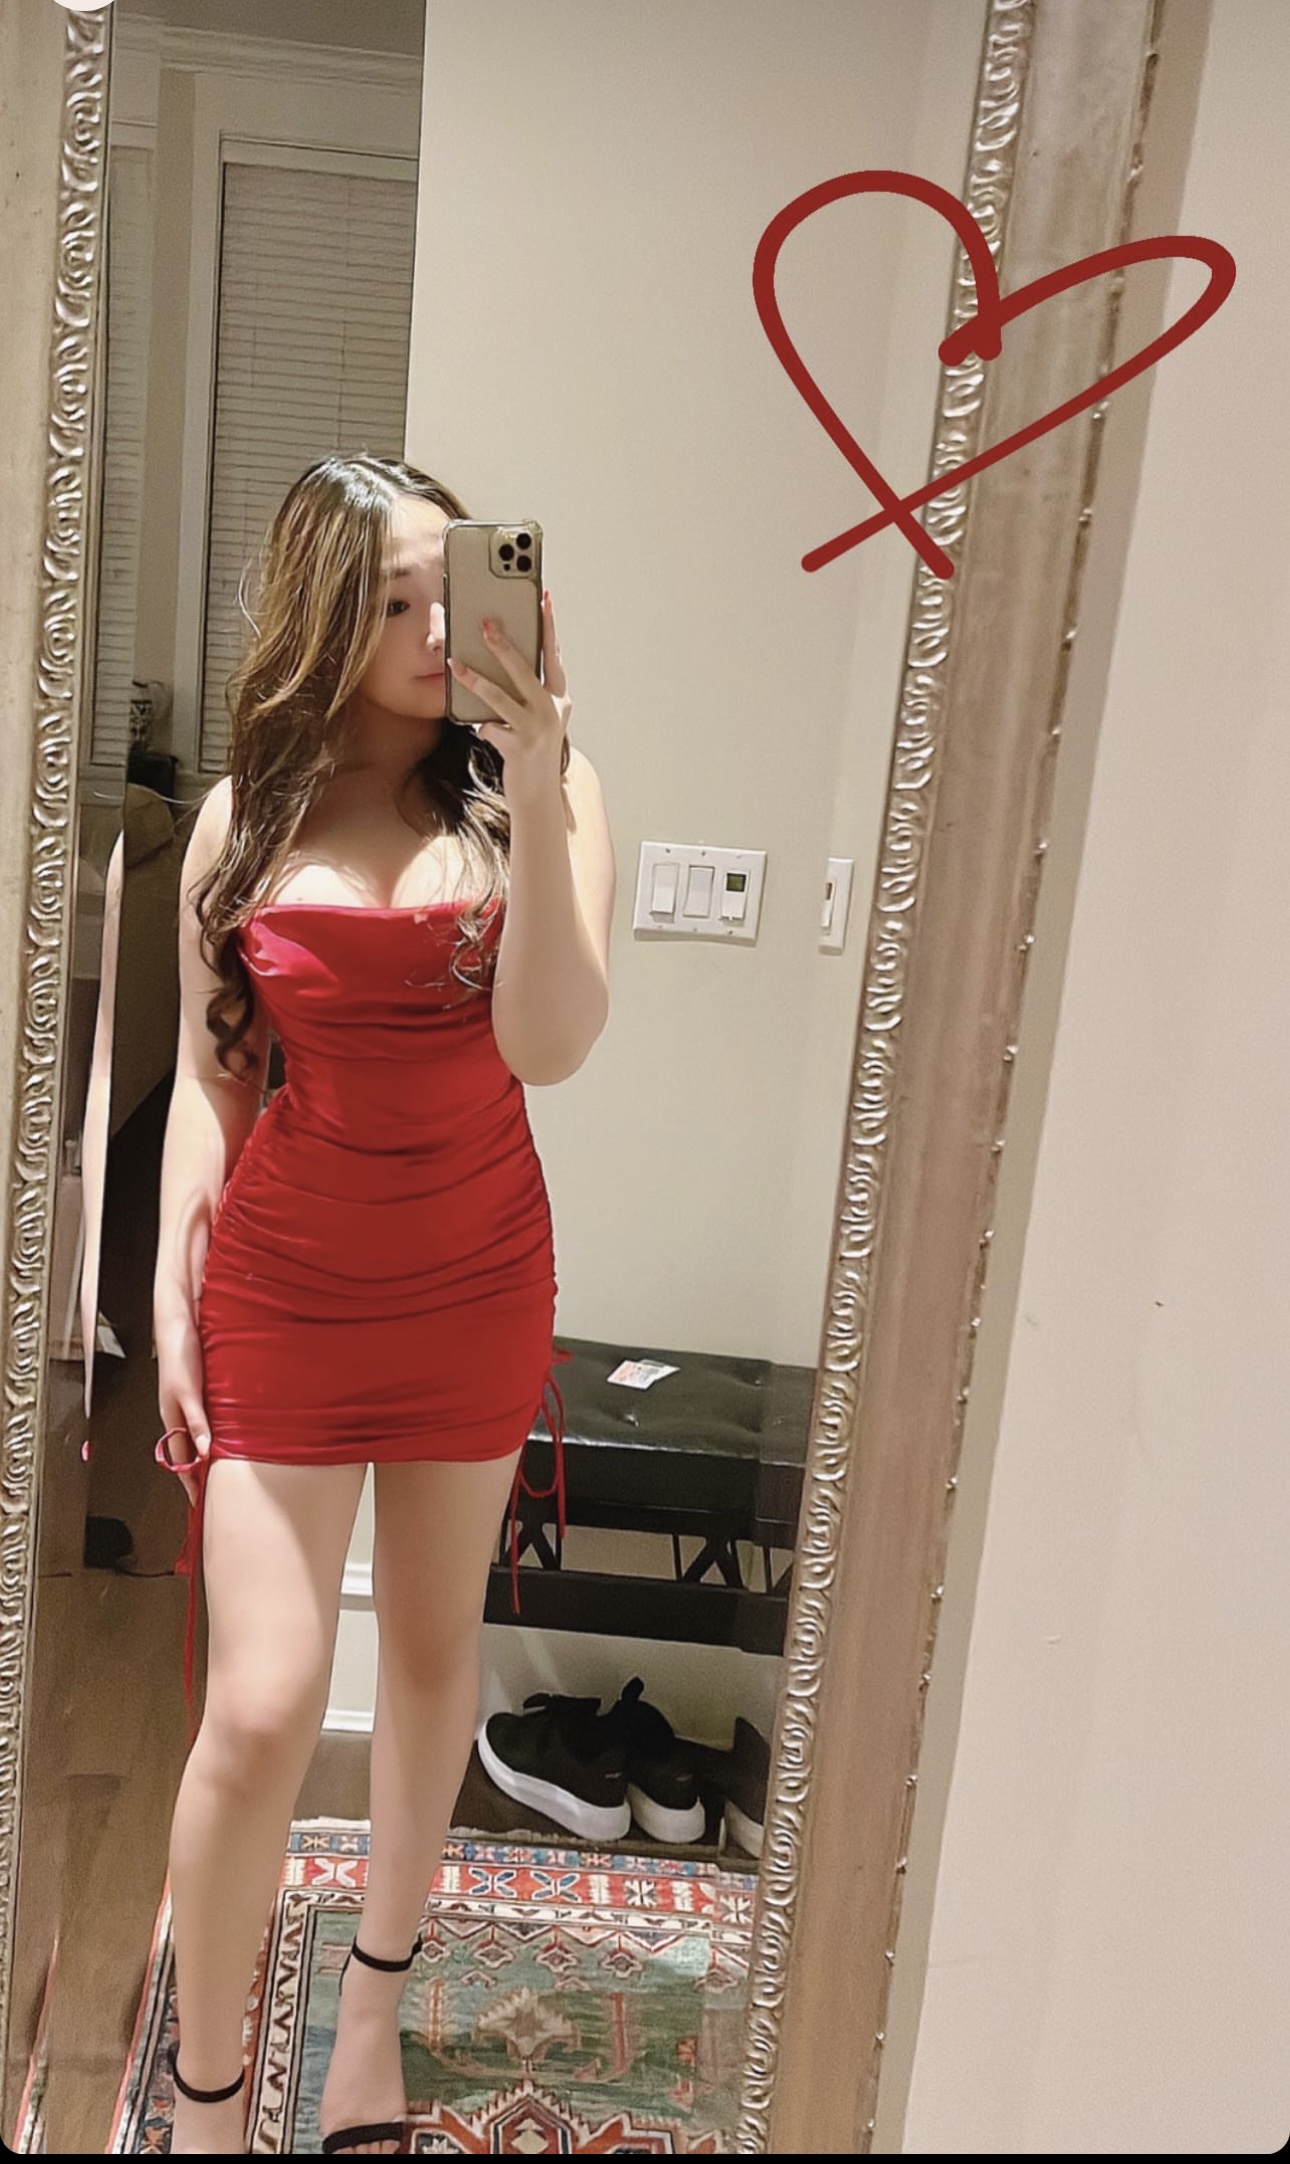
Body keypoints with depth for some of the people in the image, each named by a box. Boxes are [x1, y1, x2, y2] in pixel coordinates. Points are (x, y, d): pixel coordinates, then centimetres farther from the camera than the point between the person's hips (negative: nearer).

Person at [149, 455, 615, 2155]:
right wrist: (173, 1288, 0)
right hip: (285, 1289, 0)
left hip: (477, 1281, 1)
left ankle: (377, 1990, 40)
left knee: (436, 1648, 15)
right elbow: (209, 1072, 4)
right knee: (262, 1704, -3)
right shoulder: (246, 817, -2)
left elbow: (550, 1042, -20)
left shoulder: (536, 786, -6)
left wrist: (537, 796, -28)